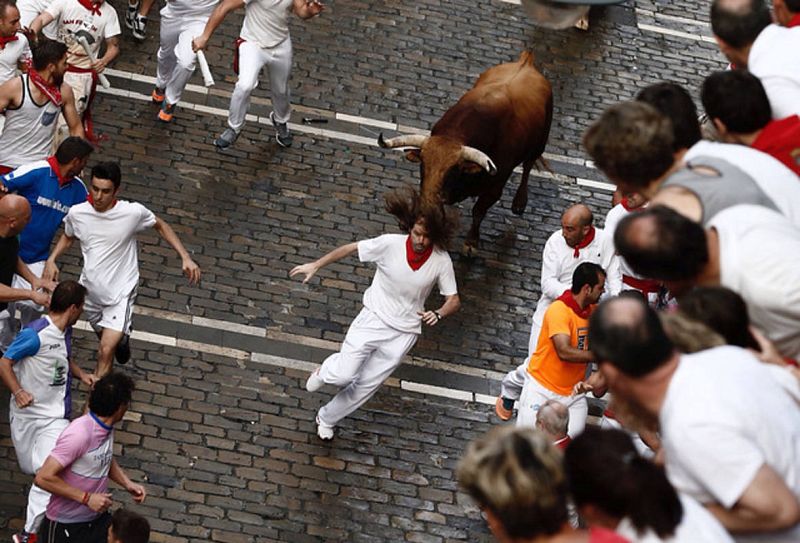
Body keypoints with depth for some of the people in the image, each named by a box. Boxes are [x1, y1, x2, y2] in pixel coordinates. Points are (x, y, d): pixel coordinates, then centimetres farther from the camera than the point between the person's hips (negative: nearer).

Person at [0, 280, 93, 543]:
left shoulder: (65, 331, 2)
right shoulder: (35, 334, -22)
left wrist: (82, 374, 6)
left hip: (55, 415, 5)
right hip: (26, 413, -5)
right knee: (29, 468, 10)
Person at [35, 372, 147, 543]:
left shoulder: (106, 428, -2)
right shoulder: (79, 434, -27)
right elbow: (44, 478, -27)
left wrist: (128, 483, 2)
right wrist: (87, 498, -25)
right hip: (65, 527, -7)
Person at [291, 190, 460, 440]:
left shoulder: (441, 261, -14)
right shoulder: (390, 244, -19)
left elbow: (453, 300, -7)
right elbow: (350, 249, -7)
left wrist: (438, 314, -29)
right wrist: (315, 265, -8)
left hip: (403, 333, 2)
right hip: (373, 319, -1)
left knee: (367, 384, 9)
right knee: (343, 376, -13)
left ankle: (327, 419, 35)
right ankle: (326, 371, 27)